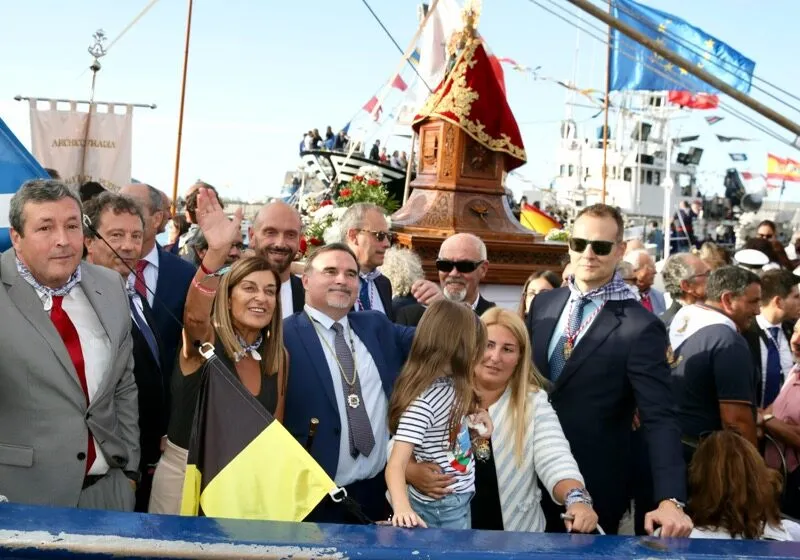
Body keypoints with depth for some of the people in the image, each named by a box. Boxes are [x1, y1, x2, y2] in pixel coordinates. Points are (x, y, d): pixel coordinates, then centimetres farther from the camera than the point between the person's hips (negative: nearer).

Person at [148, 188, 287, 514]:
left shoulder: (276, 358, 1)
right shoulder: (204, 340, -12)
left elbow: (275, 429, 10)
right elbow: (195, 314, -37)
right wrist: (216, 253, -51)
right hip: (183, 470, -3)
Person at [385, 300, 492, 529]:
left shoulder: (449, 383, -4)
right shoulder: (422, 403, -29)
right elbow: (396, 465, -32)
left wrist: (476, 413, -2)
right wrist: (402, 508, -48)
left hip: (460, 499, 8)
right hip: (440, 508, -8)